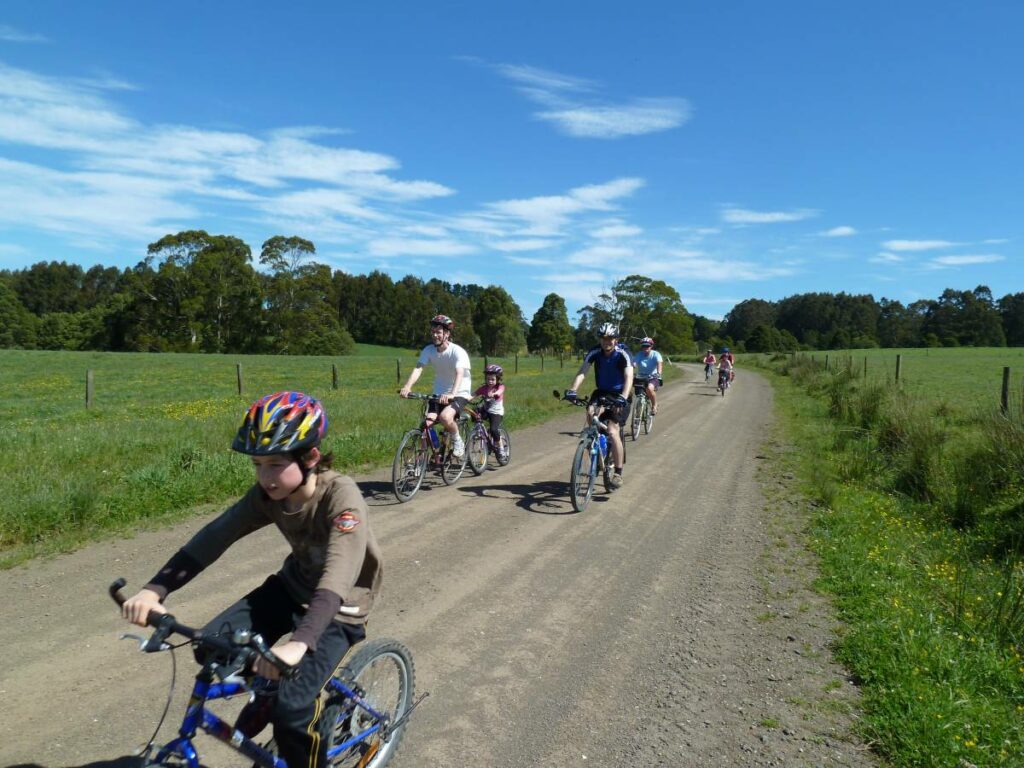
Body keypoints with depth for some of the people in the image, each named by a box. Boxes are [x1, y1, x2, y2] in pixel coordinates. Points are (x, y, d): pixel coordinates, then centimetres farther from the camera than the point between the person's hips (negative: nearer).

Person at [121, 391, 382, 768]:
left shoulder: (341, 496, -31)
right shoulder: (267, 494, -12)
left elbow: (338, 576, -43)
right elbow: (214, 537, -19)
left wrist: (300, 641, -56)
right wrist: (154, 590, -32)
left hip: (339, 608, -6)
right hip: (292, 586, 6)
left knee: (291, 705, -20)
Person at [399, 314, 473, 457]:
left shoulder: (458, 352, -20)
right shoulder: (429, 350, -6)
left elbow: (459, 374, -34)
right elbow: (418, 368, -18)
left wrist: (451, 394, -51)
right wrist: (407, 386, -37)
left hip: (459, 393, -5)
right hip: (439, 393, 5)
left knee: (445, 417, -30)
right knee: (427, 423, -13)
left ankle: (458, 441, -1)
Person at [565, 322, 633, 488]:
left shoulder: (623, 354, -20)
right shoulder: (595, 353, -11)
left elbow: (629, 378, -31)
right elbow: (582, 372, -21)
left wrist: (623, 397, -48)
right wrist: (572, 390, -38)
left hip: (619, 395, -4)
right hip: (601, 392, 4)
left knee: (613, 432, -17)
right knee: (591, 414, -27)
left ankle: (618, 473, -6)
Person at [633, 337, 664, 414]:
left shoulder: (655, 354, -10)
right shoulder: (638, 355, -6)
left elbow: (659, 363, -27)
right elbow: (633, 365, -21)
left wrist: (658, 373, -48)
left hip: (653, 378, -3)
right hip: (640, 378, 3)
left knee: (650, 388, -32)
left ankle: (654, 406, -8)